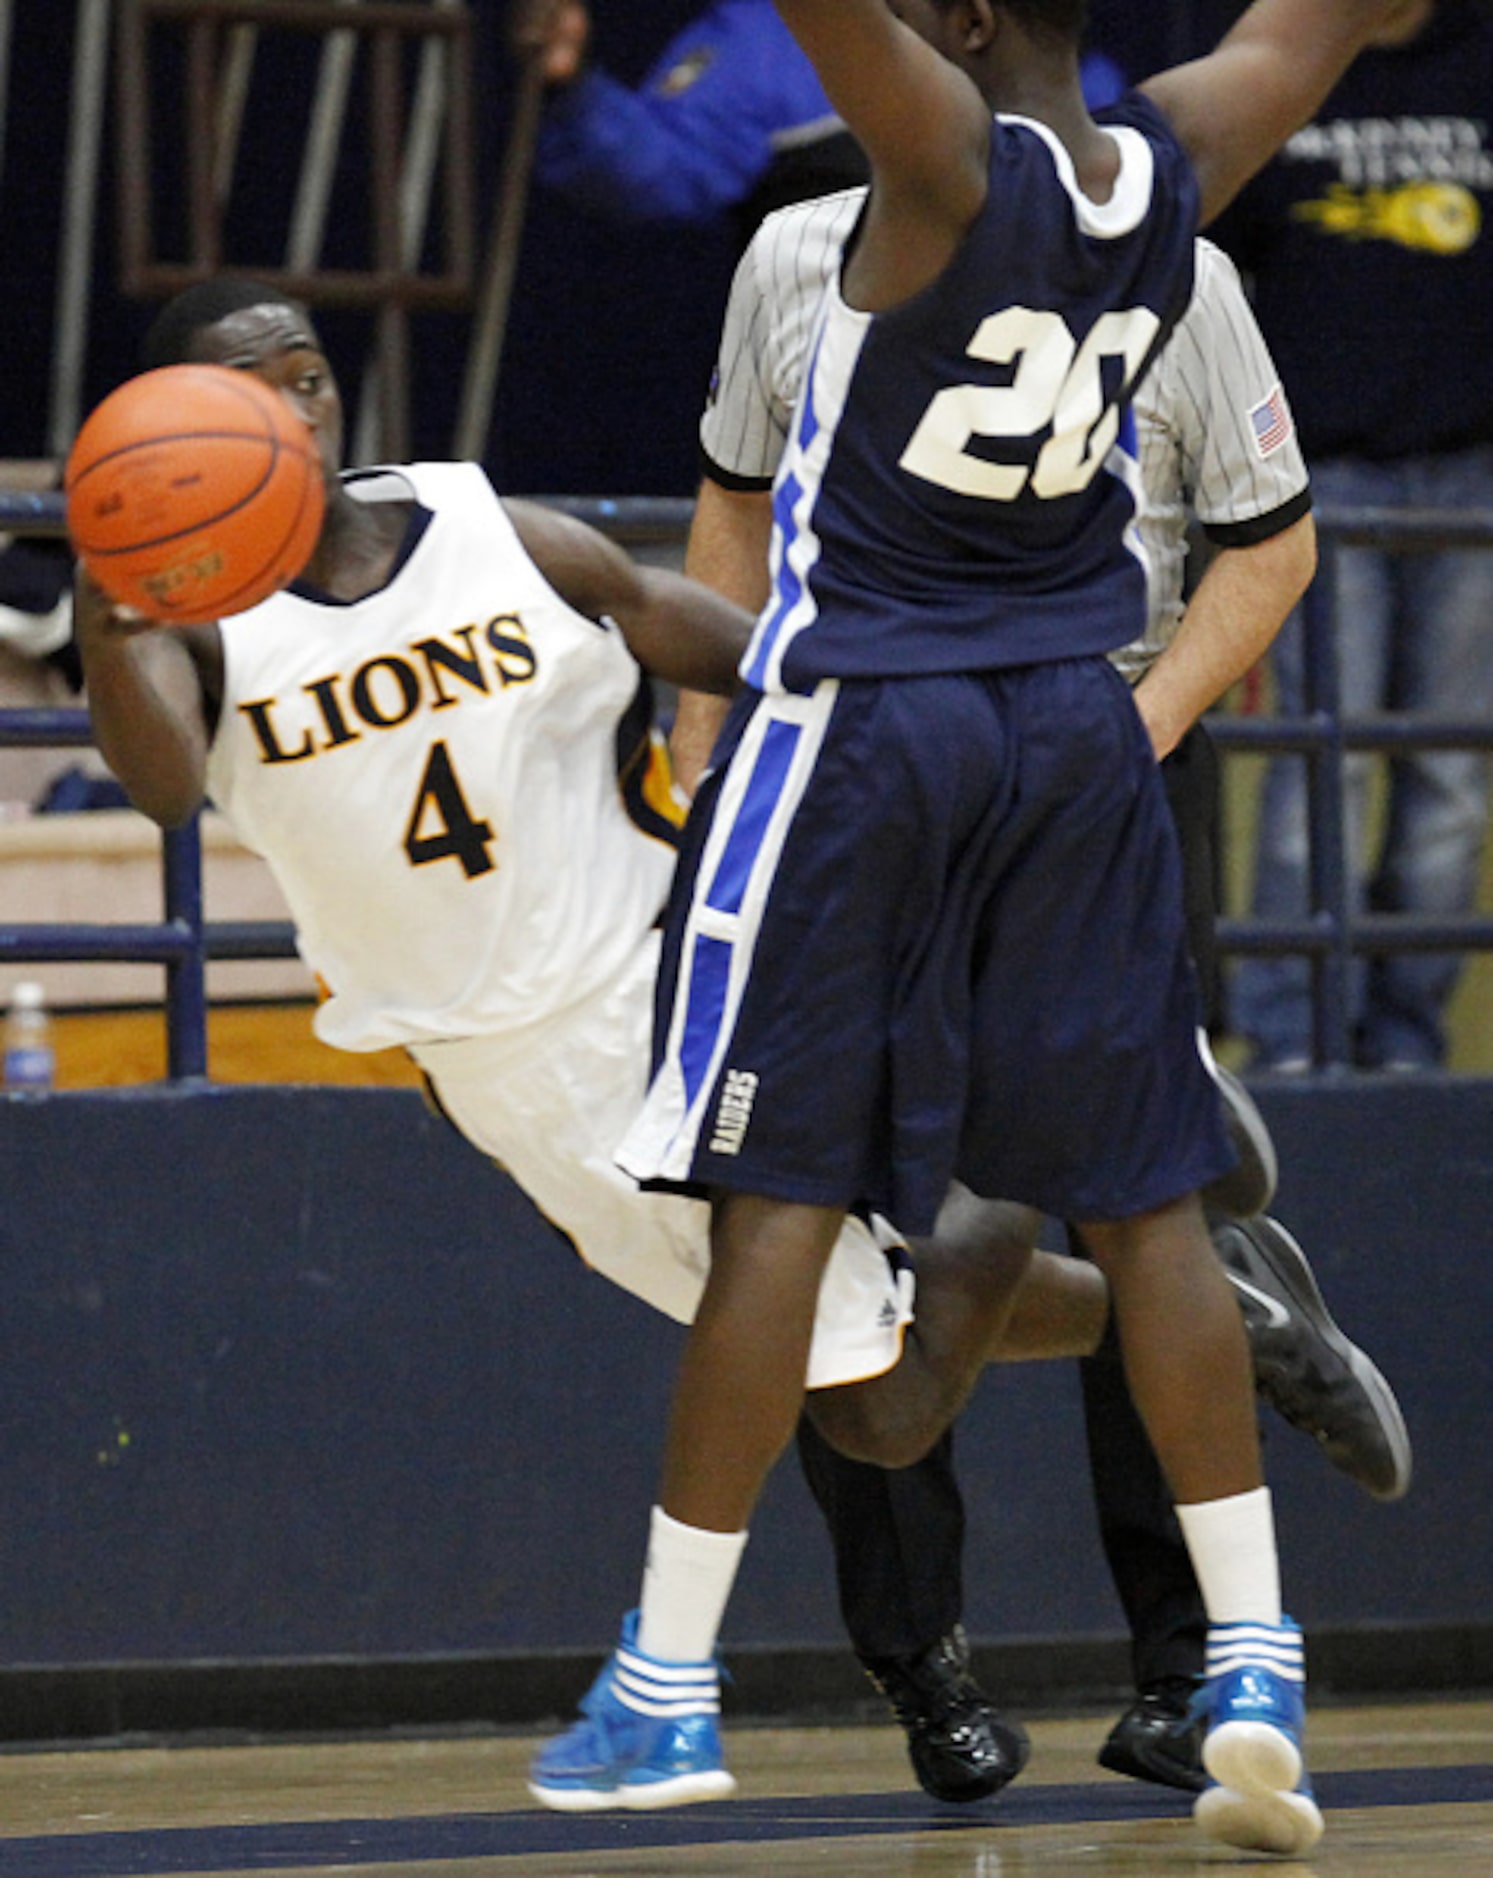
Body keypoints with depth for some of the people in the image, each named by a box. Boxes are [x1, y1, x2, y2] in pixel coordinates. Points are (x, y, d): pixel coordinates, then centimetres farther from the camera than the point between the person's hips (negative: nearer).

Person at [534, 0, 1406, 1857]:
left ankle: (668, 1685, 2)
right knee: (1142, 1200, 8)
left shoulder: (954, 161, -18)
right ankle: (1254, 1672, 4)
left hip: (857, 725, -5)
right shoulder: (1178, 160, -2)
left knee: (780, 1193, -2)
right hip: (1076, 729, 5)